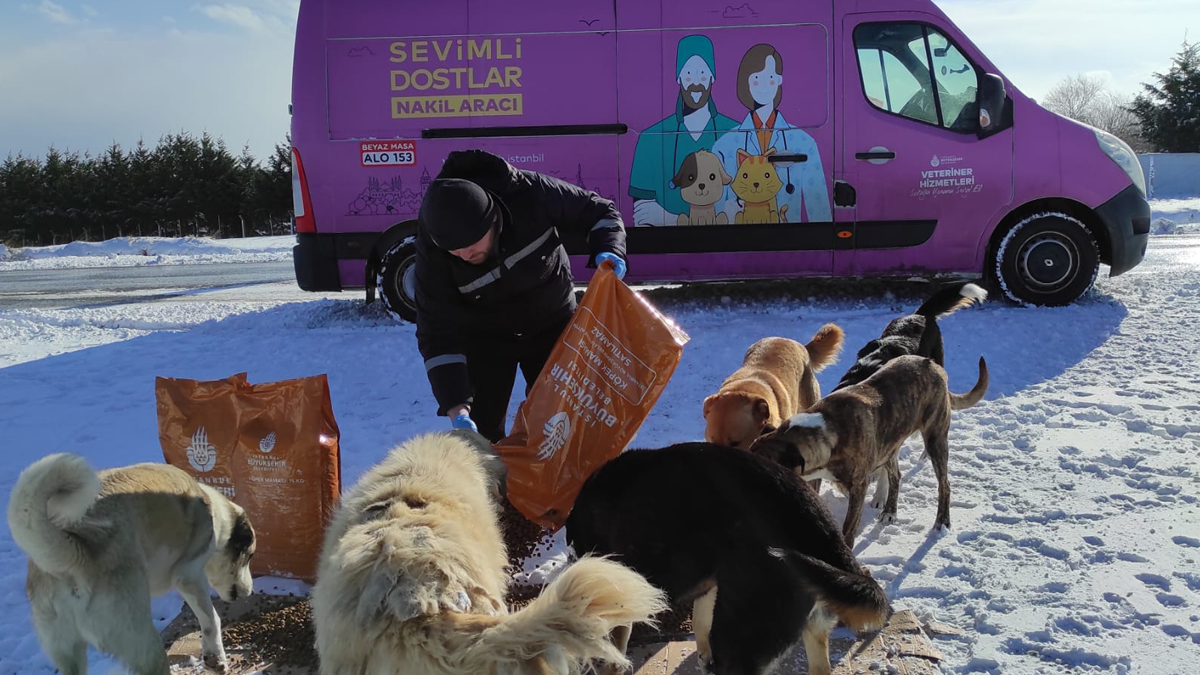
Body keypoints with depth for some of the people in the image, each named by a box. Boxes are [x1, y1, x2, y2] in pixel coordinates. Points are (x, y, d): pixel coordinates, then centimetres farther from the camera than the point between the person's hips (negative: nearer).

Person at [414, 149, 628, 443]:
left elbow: (597, 211, -14)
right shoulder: (434, 250, -29)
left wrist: (607, 251, -35)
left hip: (553, 322, 1)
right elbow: (438, 334, -26)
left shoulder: (531, 193, -31)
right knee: (482, 429, 1)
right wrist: (456, 407, -35)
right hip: (485, 337, -1)